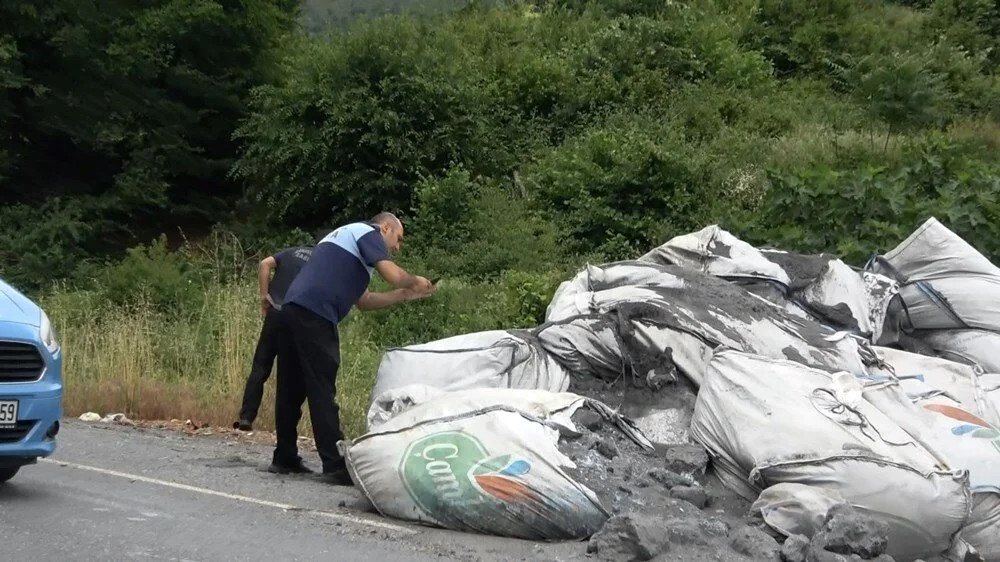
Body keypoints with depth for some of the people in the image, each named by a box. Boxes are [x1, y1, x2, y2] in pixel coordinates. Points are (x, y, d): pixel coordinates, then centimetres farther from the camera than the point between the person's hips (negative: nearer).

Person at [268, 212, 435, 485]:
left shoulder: (345, 235, 32)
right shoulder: (368, 233, 6)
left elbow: (363, 301, 30)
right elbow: (394, 276, -9)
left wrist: (405, 296, 27)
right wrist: (415, 282, 12)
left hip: (292, 309, 9)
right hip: (314, 316, -9)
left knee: (291, 389, 15)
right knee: (322, 392, -10)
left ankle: (285, 458, 23)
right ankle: (335, 466, -11)